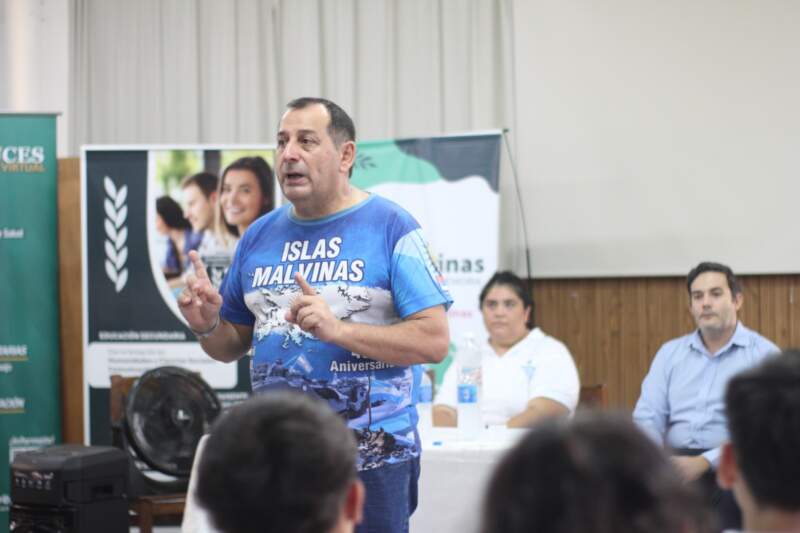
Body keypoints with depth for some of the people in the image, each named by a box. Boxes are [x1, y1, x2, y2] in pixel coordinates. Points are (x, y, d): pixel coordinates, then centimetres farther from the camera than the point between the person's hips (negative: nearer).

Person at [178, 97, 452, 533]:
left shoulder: (391, 228, -4)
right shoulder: (259, 236, 11)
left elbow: (434, 341, -11)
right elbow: (232, 346, 17)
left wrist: (337, 329, -21)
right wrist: (207, 325, -6)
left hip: (372, 458, -4)